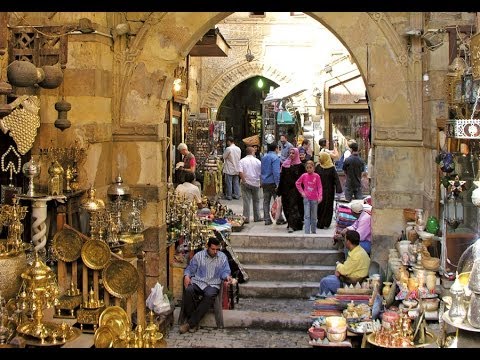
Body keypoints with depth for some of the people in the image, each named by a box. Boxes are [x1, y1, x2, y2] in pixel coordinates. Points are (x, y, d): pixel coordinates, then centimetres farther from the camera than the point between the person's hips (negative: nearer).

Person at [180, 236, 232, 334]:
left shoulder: (223, 257, 10)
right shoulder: (198, 255, 8)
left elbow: (224, 271, 5)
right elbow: (190, 268, 10)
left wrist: (227, 276, -18)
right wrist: (186, 276, -12)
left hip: (213, 284, -1)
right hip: (197, 282, 1)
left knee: (209, 295, -36)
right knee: (188, 290, -34)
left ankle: (191, 323, -31)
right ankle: (190, 318, -21)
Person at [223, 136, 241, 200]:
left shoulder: (228, 149, -16)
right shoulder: (238, 149, 4)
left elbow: (224, 157, -8)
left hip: (229, 169, -6)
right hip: (236, 169, 6)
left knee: (229, 182, 2)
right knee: (236, 182, 12)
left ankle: (229, 196, 6)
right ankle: (236, 195, 15)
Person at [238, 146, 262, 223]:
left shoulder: (242, 161, -2)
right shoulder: (258, 161, 1)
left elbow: (240, 172, -16)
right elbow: (261, 173, 4)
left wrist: (243, 180, -11)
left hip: (246, 183, -1)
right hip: (256, 183, 1)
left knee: (246, 201, 0)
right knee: (256, 201, 14)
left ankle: (246, 218, -2)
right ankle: (257, 217, 19)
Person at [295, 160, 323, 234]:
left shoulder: (317, 176, -4)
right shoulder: (304, 175, -1)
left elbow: (319, 187, -4)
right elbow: (297, 183, 11)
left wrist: (320, 197, -13)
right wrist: (301, 192, 3)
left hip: (314, 199, 0)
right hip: (306, 198, 0)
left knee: (314, 216, 10)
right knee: (307, 216, -5)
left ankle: (313, 231, 23)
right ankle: (307, 232, -7)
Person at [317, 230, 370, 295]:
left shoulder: (358, 255, -27)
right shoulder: (355, 251, 6)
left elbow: (345, 271, -23)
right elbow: (347, 267, 17)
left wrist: (338, 264, -2)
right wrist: (338, 269, -3)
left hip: (352, 284, -11)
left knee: (324, 281, -4)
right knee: (328, 278, 19)